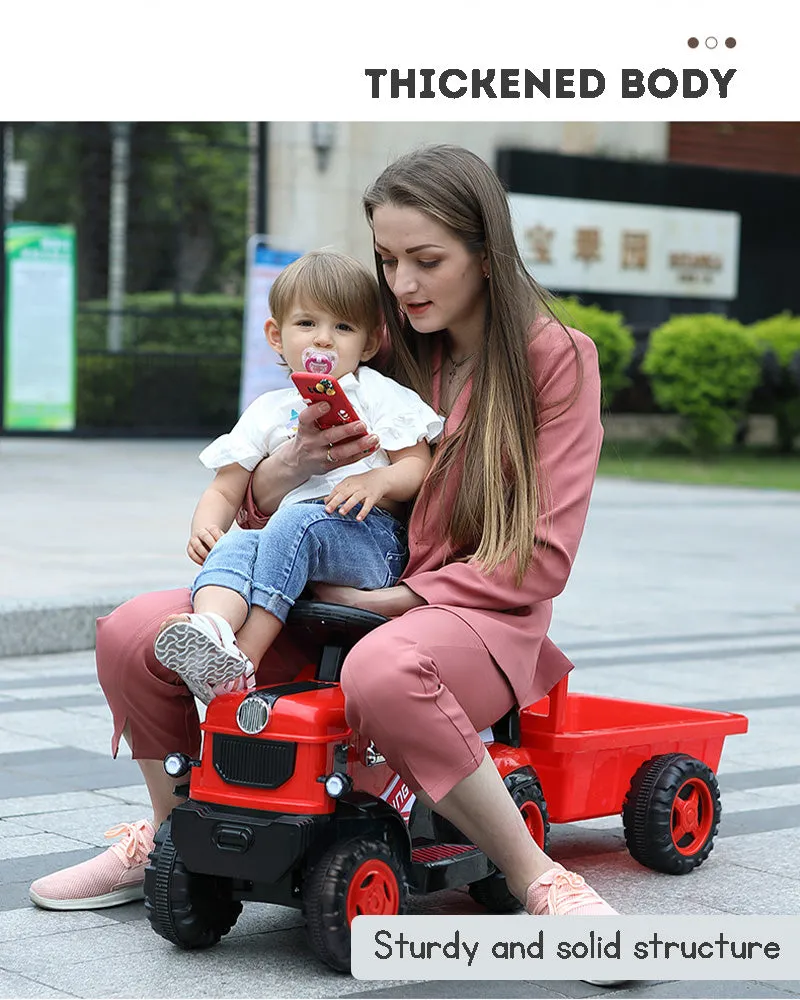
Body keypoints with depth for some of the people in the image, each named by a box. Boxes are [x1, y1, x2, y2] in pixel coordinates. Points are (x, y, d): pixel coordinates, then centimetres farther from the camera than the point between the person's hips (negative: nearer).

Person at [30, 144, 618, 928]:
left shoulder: (554, 357, -3)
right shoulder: (381, 353, 9)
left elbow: (541, 558, -10)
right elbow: (257, 506, 11)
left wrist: (391, 599, -15)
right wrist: (295, 464, -13)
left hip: (480, 614, -5)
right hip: (344, 603, 5)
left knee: (382, 671, -41)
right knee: (131, 634, -11)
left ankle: (543, 883, -27)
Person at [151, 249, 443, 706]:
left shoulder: (379, 394, 15)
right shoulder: (268, 411, 25)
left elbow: (419, 466, 4)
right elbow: (226, 490, 22)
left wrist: (378, 481, -18)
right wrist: (205, 526, -1)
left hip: (373, 538, -3)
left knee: (297, 523, -34)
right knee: (234, 544, -29)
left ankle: (243, 659, -43)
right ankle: (213, 632, -60)